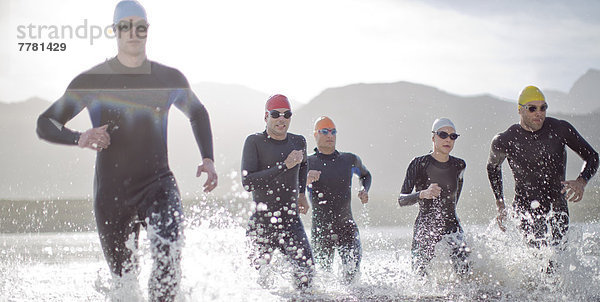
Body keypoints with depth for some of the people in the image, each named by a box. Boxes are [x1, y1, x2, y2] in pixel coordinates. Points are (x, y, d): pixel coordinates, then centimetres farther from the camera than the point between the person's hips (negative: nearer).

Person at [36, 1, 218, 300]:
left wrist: (208, 159, 9)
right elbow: (45, 124, 0)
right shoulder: (92, 81, -4)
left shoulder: (170, 79, 2)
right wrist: (79, 138, -21)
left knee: (168, 255, -27)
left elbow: (198, 113, 22)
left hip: (159, 184, 0)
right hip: (112, 192, 0)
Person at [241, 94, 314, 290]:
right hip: (262, 222, -3)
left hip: (291, 222, 3)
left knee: (306, 271, -15)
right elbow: (247, 183, -18)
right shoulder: (255, 142, -6)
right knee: (258, 283, 1)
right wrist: (284, 166, -19)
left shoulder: (298, 142, 9)